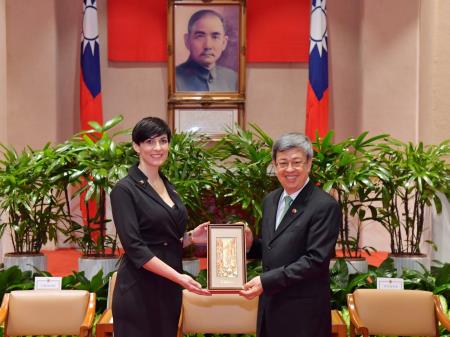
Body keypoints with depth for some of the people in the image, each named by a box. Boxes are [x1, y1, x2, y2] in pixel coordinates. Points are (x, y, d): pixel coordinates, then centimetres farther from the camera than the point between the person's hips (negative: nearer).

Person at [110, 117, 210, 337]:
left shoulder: (168, 187, 12)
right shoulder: (125, 189, -10)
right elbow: (134, 247, -18)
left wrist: (190, 238, 0)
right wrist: (178, 276, -23)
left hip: (168, 289, 7)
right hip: (139, 290, -7)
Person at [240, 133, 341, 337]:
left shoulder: (325, 206, -14)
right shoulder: (270, 200, 10)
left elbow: (316, 260, -19)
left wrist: (266, 281, -22)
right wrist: (250, 243, -3)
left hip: (303, 312, -6)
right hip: (270, 305, 7)